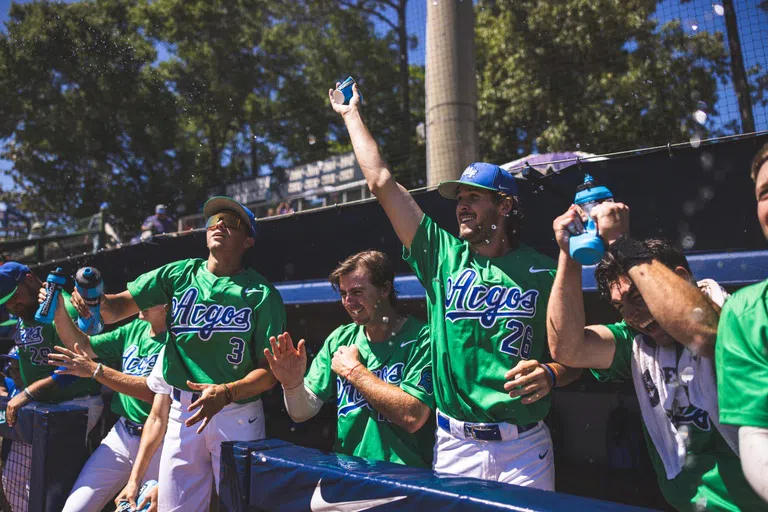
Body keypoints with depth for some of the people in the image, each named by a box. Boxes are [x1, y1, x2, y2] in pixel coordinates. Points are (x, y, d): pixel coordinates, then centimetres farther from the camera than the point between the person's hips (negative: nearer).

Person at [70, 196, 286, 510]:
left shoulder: (261, 294, -10)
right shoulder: (179, 274, 3)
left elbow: (270, 370, -11)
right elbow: (119, 308, 1)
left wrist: (226, 393, -26)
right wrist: (97, 300, -21)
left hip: (237, 413, -3)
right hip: (181, 411, 3)